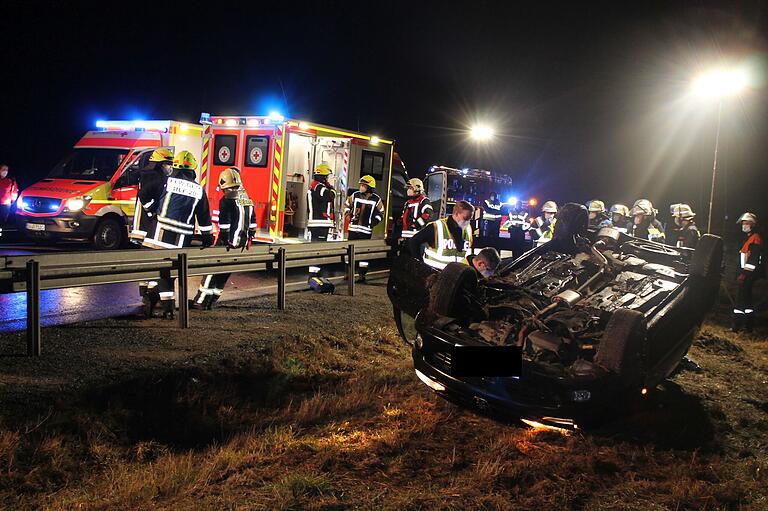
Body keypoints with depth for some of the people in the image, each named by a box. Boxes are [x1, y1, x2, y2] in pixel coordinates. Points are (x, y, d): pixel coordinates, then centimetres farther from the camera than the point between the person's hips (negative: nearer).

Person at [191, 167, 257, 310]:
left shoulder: (227, 200, -13)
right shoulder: (247, 200, 12)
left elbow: (224, 225, -17)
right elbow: (252, 224, 16)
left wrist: (223, 240, -12)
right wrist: (248, 239, 22)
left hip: (229, 243, -7)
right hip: (242, 244, 7)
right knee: (224, 273, 13)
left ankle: (200, 301, 1)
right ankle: (211, 301, 17)